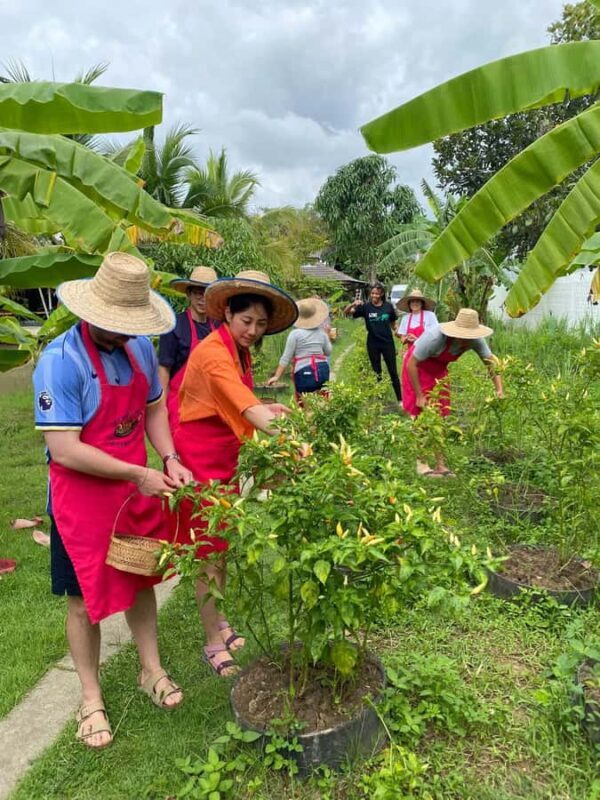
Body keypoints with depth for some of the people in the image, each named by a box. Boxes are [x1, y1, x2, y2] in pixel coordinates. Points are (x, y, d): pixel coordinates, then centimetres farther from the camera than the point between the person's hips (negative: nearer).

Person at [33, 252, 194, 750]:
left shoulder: (139, 346, -4)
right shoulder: (60, 361, -23)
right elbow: (64, 450, -25)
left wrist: (169, 459, -6)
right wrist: (139, 475, -21)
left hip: (137, 490, 6)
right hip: (82, 500, -5)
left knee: (141, 580, 19)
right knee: (86, 596, 11)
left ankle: (151, 670, 41)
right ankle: (91, 698, 33)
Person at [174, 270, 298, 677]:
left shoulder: (240, 351, 5)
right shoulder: (213, 353, -23)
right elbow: (249, 409, -36)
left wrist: (268, 410, -8)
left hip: (225, 458, 8)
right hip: (201, 460, -8)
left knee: (223, 545, 18)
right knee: (209, 553, 3)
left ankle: (218, 620, 36)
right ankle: (214, 642, 19)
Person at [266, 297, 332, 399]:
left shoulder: (295, 334, -6)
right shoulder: (321, 333, 7)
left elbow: (286, 357, -7)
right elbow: (328, 352, 20)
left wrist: (276, 376, -3)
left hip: (304, 372, -4)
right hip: (322, 369, 5)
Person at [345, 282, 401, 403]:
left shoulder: (388, 306, -3)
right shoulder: (366, 307, -5)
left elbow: (392, 323, 10)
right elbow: (346, 312, -11)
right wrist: (353, 304, -31)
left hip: (388, 342, 0)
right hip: (373, 344, 0)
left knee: (393, 372, 5)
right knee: (377, 373, 12)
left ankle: (400, 399, 12)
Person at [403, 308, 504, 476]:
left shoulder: (476, 340, -20)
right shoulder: (435, 338, -36)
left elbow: (490, 362, -14)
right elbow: (411, 364, -28)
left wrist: (499, 389, -29)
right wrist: (419, 396, -24)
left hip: (439, 369, 6)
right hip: (418, 367, -6)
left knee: (440, 415, 4)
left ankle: (440, 465, 10)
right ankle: (422, 464, 1)